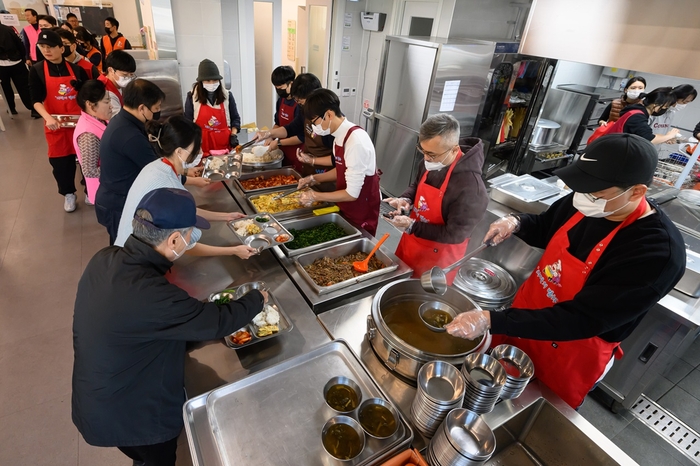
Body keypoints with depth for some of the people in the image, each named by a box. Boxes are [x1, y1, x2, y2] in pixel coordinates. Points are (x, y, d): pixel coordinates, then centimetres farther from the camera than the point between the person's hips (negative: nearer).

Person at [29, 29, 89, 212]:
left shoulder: (76, 69, 1)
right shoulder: (36, 70, -1)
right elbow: (36, 100, -8)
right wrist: (48, 118, -24)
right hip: (56, 124, 0)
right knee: (61, 161, 5)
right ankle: (68, 193, 23)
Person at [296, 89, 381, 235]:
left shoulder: (356, 141, -28)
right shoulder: (341, 135, -3)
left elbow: (352, 194, -25)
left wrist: (315, 196, -16)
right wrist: (314, 178, 3)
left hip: (361, 213, -8)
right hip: (345, 208, 8)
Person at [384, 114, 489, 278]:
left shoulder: (470, 187, -31)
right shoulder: (431, 163, -8)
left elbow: (455, 234, -26)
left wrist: (411, 226, -31)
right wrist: (405, 199, -10)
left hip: (437, 257, -7)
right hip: (411, 243, 7)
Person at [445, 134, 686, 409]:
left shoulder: (658, 252, -31)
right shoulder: (583, 204, -12)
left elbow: (581, 320, -33)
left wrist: (490, 321, -39)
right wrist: (516, 222, -15)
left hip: (569, 359, -6)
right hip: (524, 315, 6)